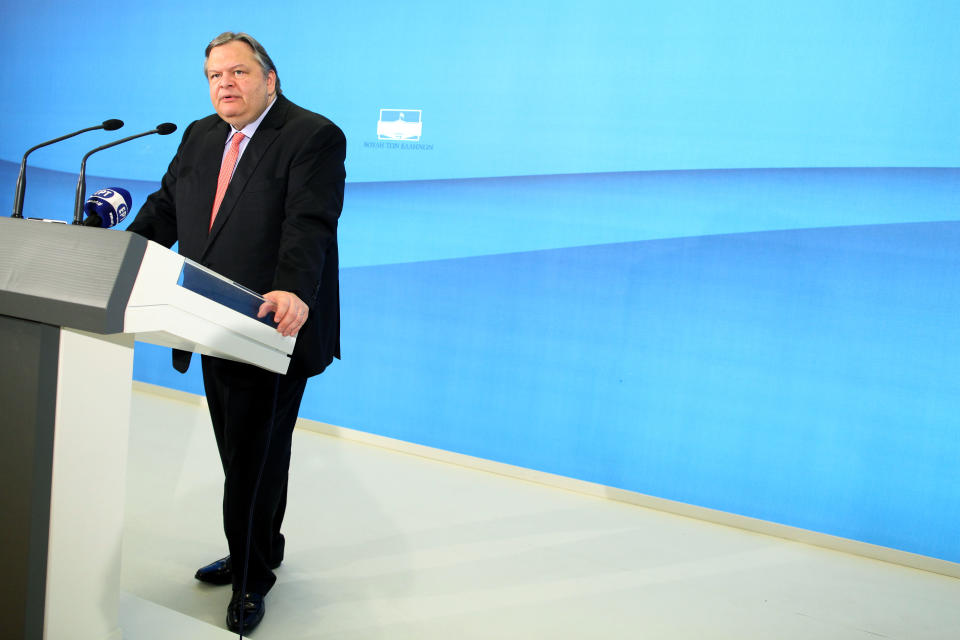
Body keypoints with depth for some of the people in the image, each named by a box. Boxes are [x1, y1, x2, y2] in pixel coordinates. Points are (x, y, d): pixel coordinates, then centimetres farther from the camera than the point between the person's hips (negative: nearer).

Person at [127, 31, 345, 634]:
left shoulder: (314, 137, -11)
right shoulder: (200, 137, 14)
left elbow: (310, 224, -23)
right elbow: (165, 208, 15)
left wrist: (293, 291, -39)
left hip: (272, 331, -7)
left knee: (258, 457, 3)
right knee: (239, 452, 19)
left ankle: (252, 580, 22)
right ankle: (259, 553, 39)